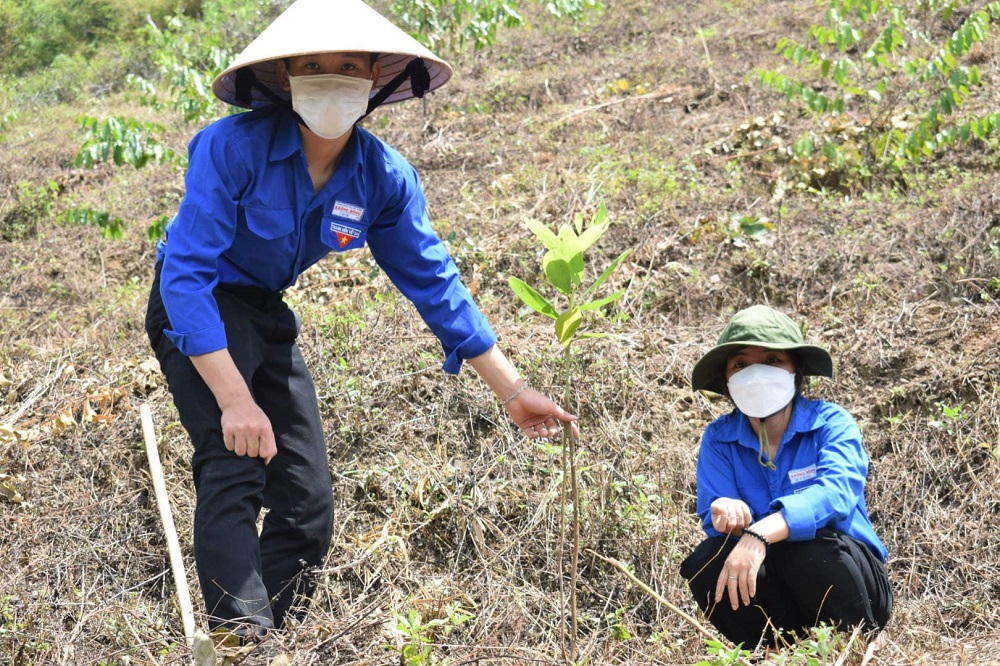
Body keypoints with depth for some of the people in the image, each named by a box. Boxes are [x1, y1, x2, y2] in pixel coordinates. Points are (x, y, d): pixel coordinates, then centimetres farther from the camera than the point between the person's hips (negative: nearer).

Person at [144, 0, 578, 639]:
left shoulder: (385, 178, -12)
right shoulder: (234, 147, -28)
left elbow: (435, 285, -3)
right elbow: (186, 274, -31)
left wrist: (514, 390, -3)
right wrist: (235, 400, -38)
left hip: (266, 316, 6)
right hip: (197, 311, -6)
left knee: (308, 508, 4)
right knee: (234, 465, -26)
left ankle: (269, 632, 17)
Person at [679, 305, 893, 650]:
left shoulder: (832, 423, -9)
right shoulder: (719, 438, 0)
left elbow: (835, 492, -29)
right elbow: (713, 516, -12)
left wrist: (761, 533, -46)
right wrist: (727, 516, -38)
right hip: (773, 590, 2)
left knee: (804, 545, -33)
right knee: (705, 562, -25)